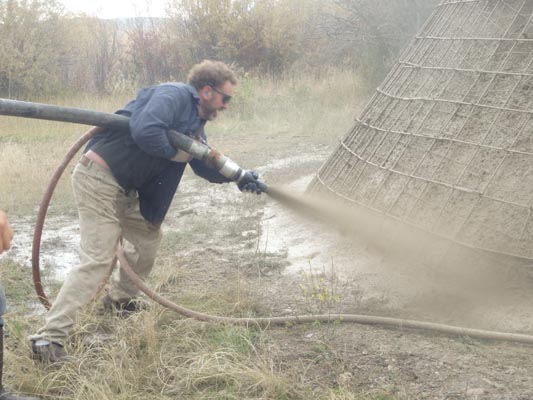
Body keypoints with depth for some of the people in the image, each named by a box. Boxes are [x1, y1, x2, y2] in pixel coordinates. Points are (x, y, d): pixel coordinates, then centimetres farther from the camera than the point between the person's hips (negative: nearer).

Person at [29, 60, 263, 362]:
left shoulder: (195, 123, 16)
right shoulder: (174, 95, -14)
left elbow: (206, 165, 21)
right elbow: (144, 131, -31)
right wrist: (177, 152, -15)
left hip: (124, 190, 10)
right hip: (99, 180, -10)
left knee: (148, 236, 22)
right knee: (97, 260, -14)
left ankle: (120, 299, 42)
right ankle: (50, 337, -12)